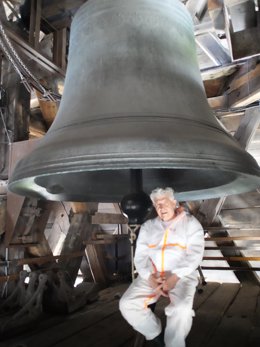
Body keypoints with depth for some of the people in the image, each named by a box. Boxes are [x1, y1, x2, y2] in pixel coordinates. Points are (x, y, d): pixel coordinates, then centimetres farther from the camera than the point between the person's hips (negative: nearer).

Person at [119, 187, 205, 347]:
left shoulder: (190, 223, 4)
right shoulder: (148, 226, 13)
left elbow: (195, 254, -6)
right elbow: (140, 256, 6)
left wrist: (176, 277, -19)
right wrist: (149, 276, -14)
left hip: (182, 275, -3)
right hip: (152, 275, 4)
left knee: (181, 310, -31)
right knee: (127, 304, -14)